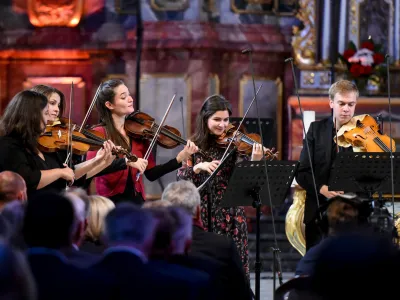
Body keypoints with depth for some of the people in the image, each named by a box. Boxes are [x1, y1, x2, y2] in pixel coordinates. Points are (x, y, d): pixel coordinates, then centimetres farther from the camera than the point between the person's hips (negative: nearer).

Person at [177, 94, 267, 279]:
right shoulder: (195, 145, 4)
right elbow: (181, 177, -4)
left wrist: (255, 161, -30)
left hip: (230, 214, -1)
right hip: (202, 213, 1)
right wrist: (199, 167, -22)